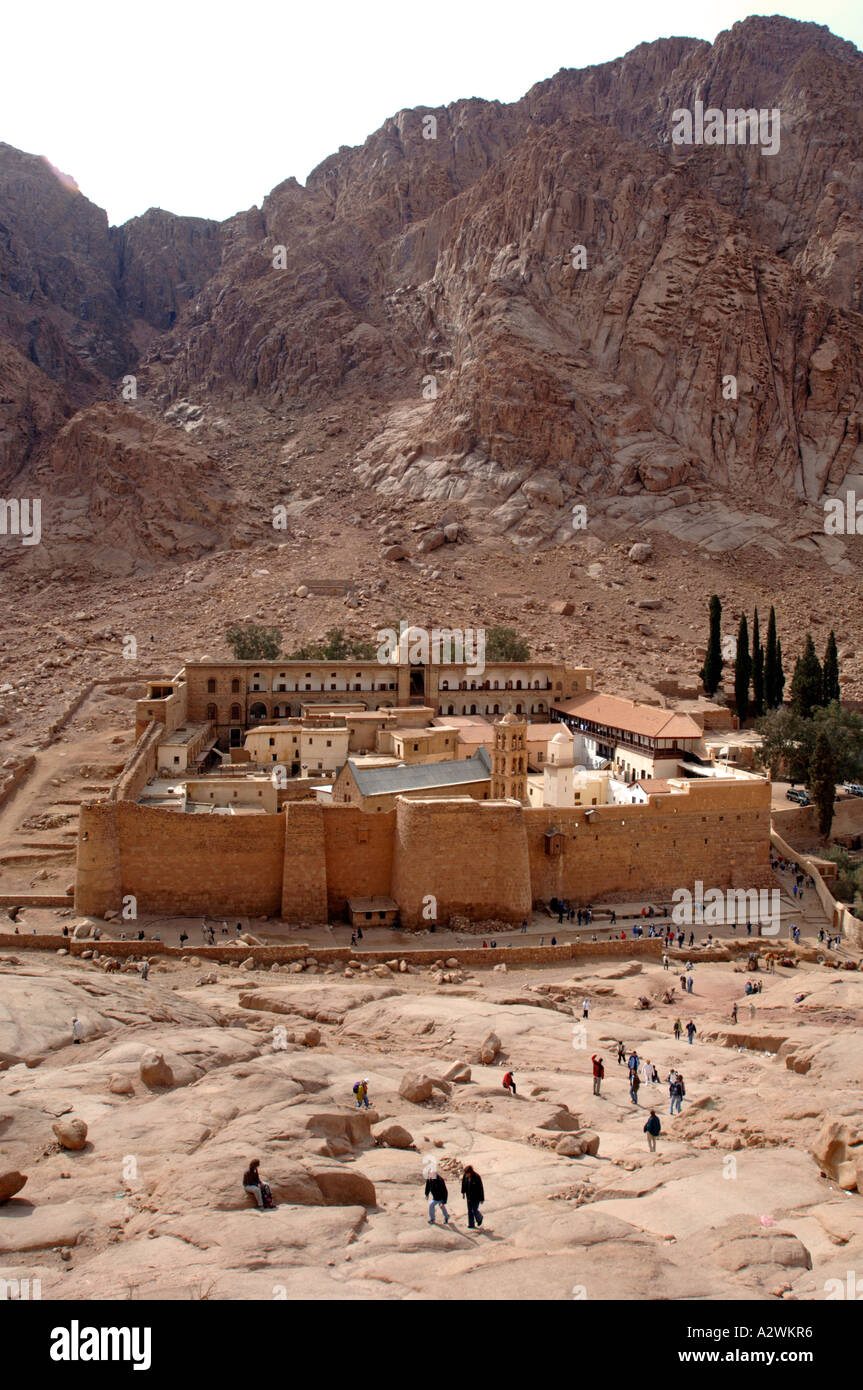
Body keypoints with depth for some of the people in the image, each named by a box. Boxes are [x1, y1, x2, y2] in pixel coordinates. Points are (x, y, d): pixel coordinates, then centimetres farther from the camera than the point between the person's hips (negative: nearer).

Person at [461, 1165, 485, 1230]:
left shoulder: (477, 1177, -28)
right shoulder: (465, 1175, -14)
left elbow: (480, 1188, -18)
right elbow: (463, 1183, 6)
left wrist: (482, 1199, -12)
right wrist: (463, 1192, 16)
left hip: (476, 1197, -4)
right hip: (469, 1196, 4)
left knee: (474, 1210, 3)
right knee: (470, 1210, 10)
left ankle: (479, 1218, 35)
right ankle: (471, 1224, 25)